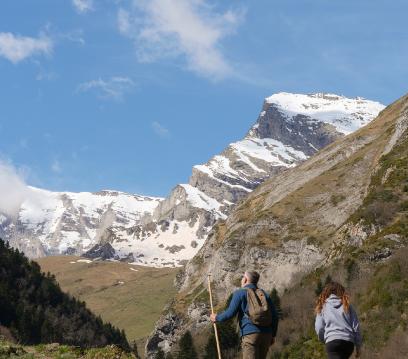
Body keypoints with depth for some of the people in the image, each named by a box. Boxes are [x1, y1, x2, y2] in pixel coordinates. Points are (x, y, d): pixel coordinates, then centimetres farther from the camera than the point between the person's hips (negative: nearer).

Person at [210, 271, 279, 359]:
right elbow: (274, 316, 13)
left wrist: (217, 318, 13)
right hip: (266, 335, 5)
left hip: (250, 334, -5)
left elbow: (230, 313, -5)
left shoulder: (240, 293, 3)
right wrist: (273, 335, 20)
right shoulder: (264, 294, 18)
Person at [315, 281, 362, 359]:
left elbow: (319, 328, 6)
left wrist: (324, 339, 26)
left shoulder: (323, 307, 11)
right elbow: (356, 327, 11)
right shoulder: (347, 306, 15)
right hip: (348, 342, 3)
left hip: (332, 341, -3)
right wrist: (358, 346, 17)